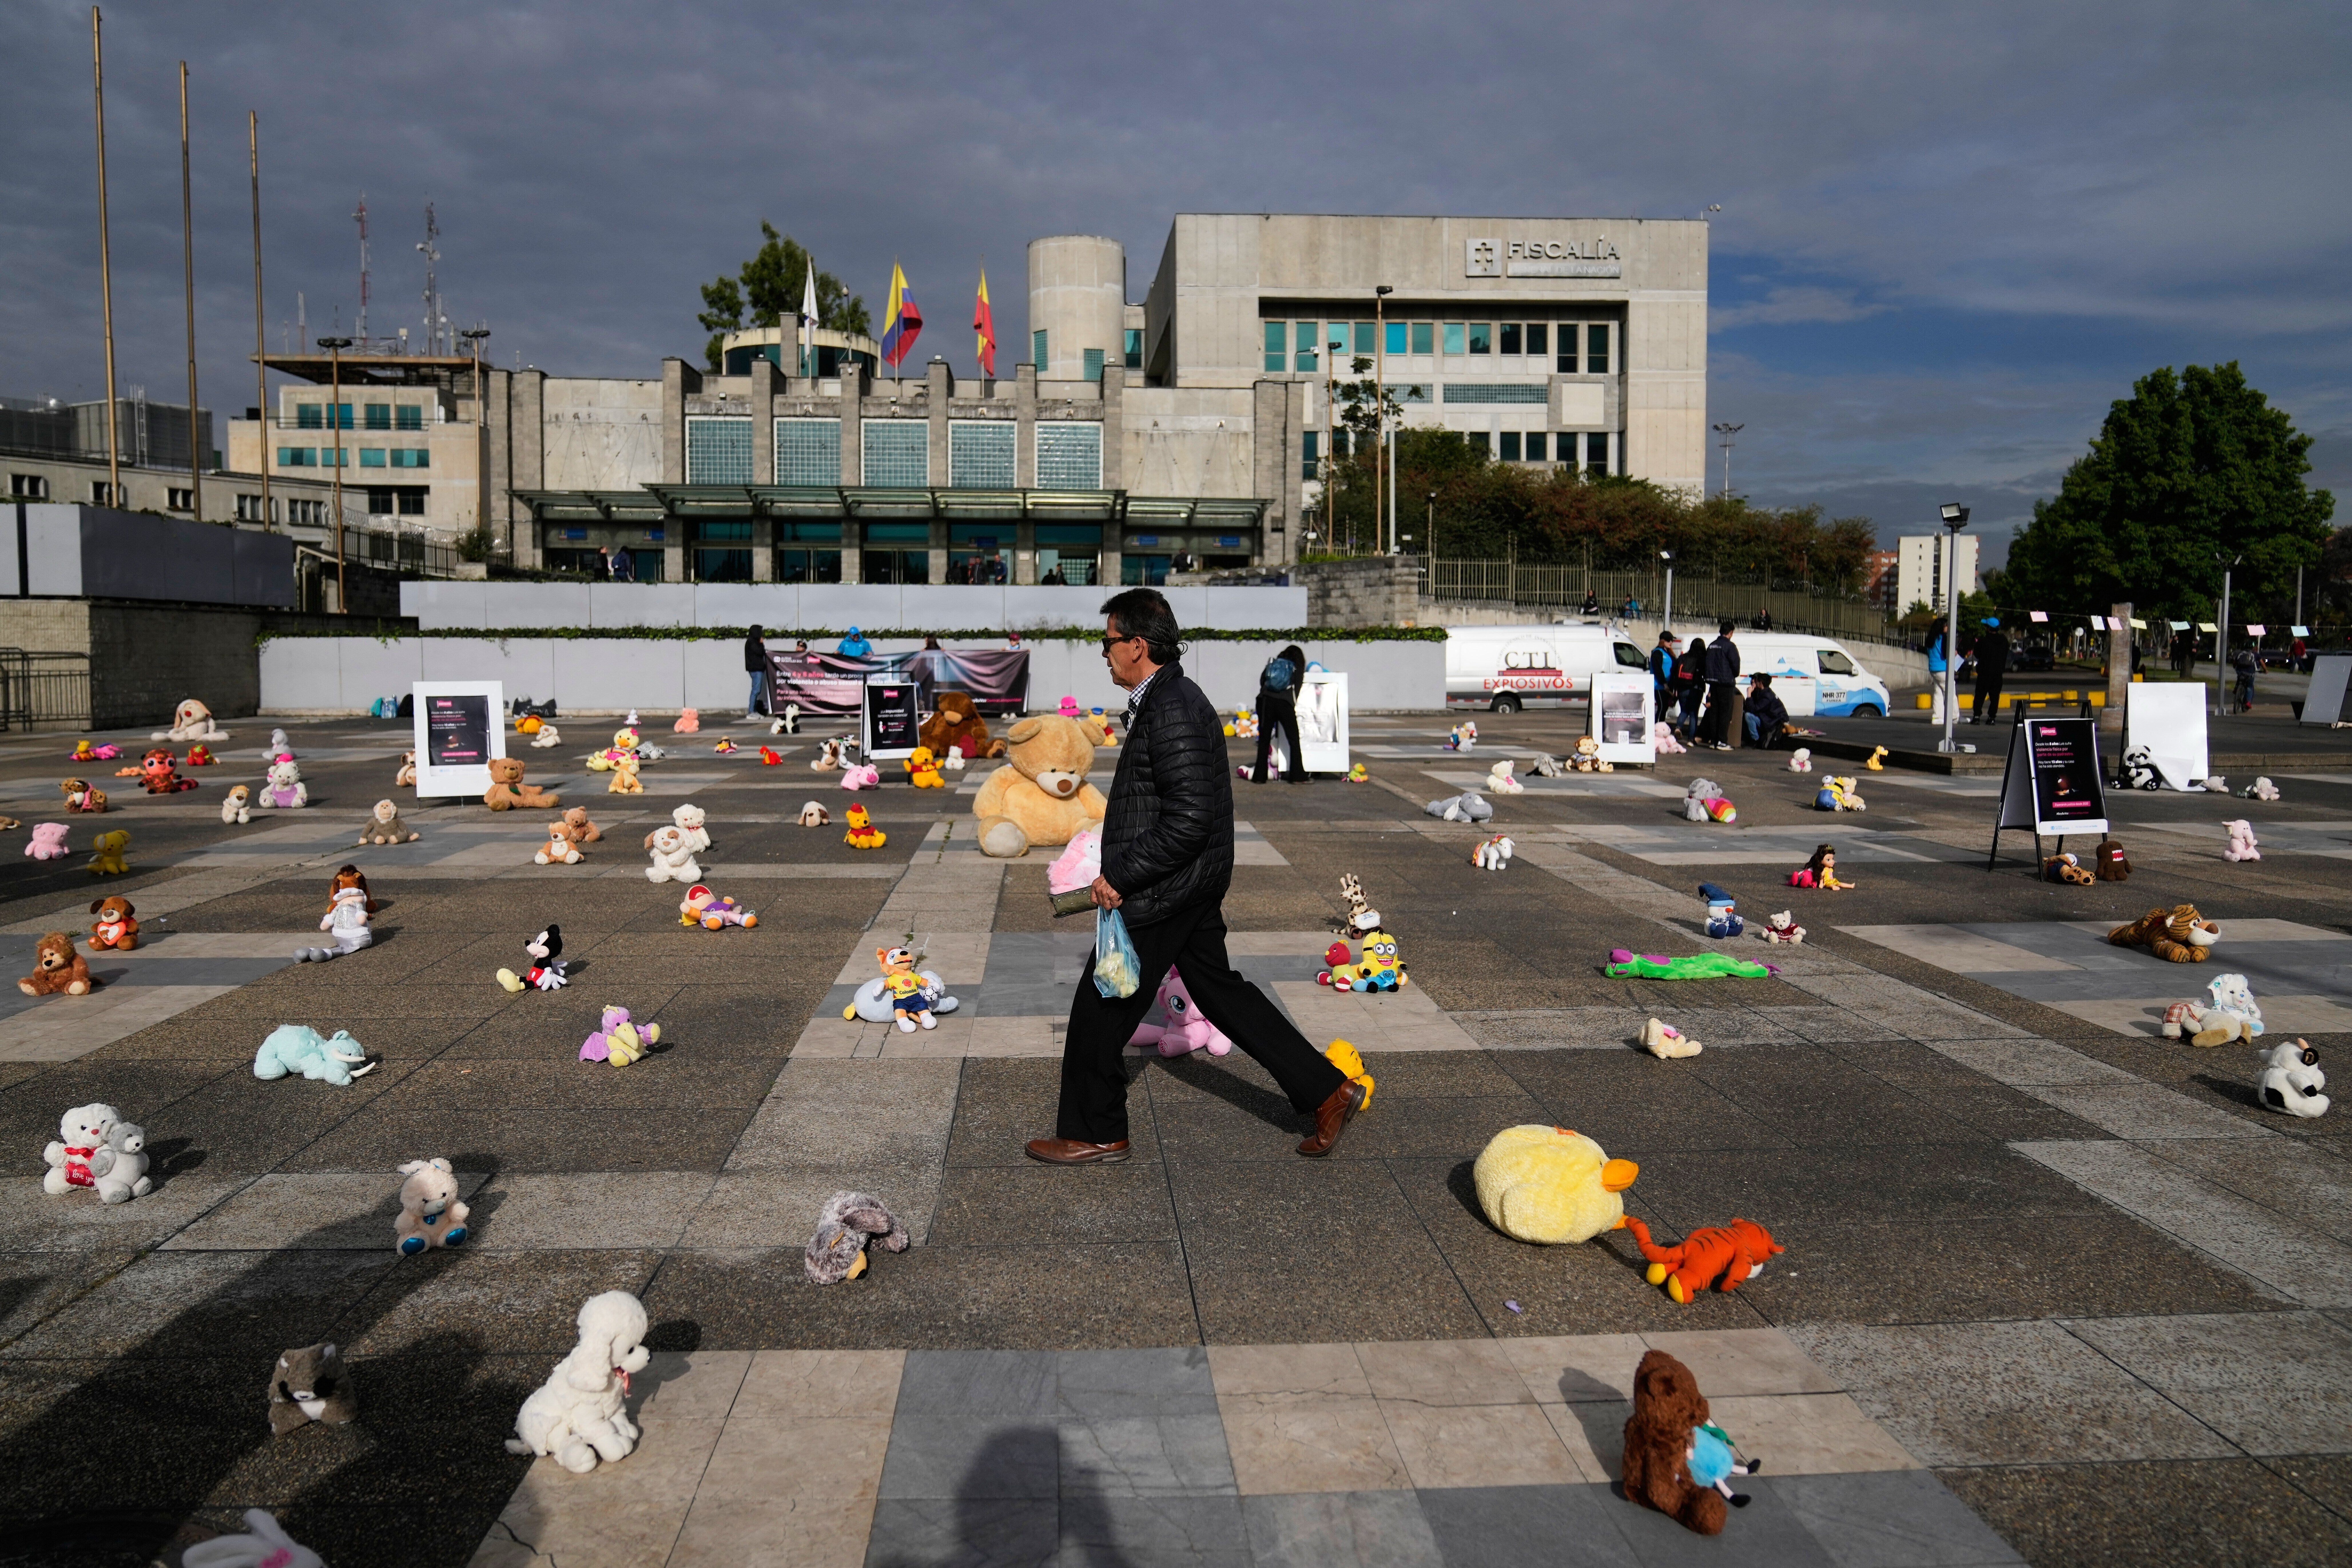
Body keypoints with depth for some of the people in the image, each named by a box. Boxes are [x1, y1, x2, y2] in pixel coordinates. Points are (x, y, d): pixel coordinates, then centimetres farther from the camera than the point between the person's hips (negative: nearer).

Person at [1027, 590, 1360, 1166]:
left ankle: (1094, 1135, 20)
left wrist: (1119, 875, -23)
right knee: (1220, 990, 18)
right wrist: (1123, 871, 22)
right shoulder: (1172, 698, 11)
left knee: (1100, 1010, 3)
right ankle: (1328, 1091, 22)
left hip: (1160, 895, -11)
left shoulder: (1171, 711, -22)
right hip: (1195, 884, 11)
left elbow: (1190, 818, -28)